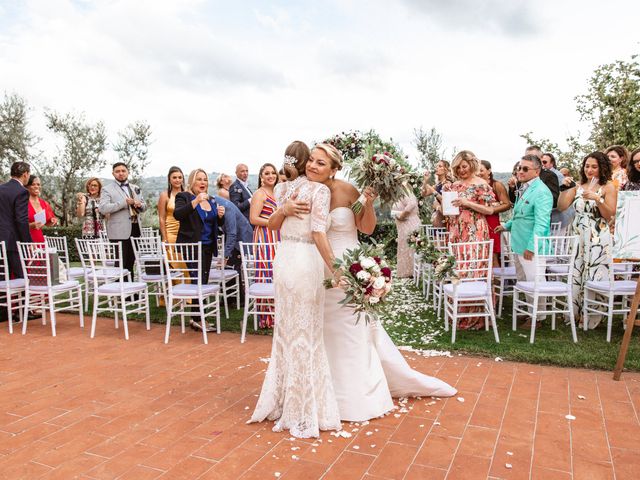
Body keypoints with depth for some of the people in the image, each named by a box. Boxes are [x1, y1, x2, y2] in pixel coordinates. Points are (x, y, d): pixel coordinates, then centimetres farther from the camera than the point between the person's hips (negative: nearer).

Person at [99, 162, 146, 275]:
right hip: (119, 232, -6)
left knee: (131, 263, 12)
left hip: (135, 229, 6)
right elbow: (103, 208, -14)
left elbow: (144, 206, 23)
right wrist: (124, 203, -18)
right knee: (121, 265, -6)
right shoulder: (107, 190, -1)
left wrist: (140, 205, -2)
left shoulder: (135, 188, 18)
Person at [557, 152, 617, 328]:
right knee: (575, 277, 5)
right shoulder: (578, 186, 10)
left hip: (598, 239, -4)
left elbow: (609, 216, -7)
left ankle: (591, 318, 14)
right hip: (577, 236, 4)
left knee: (593, 279, 0)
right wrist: (565, 187, -8)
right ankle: (575, 313, 19)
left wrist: (597, 199, -20)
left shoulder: (608, 187, 0)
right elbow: (561, 206, 2)